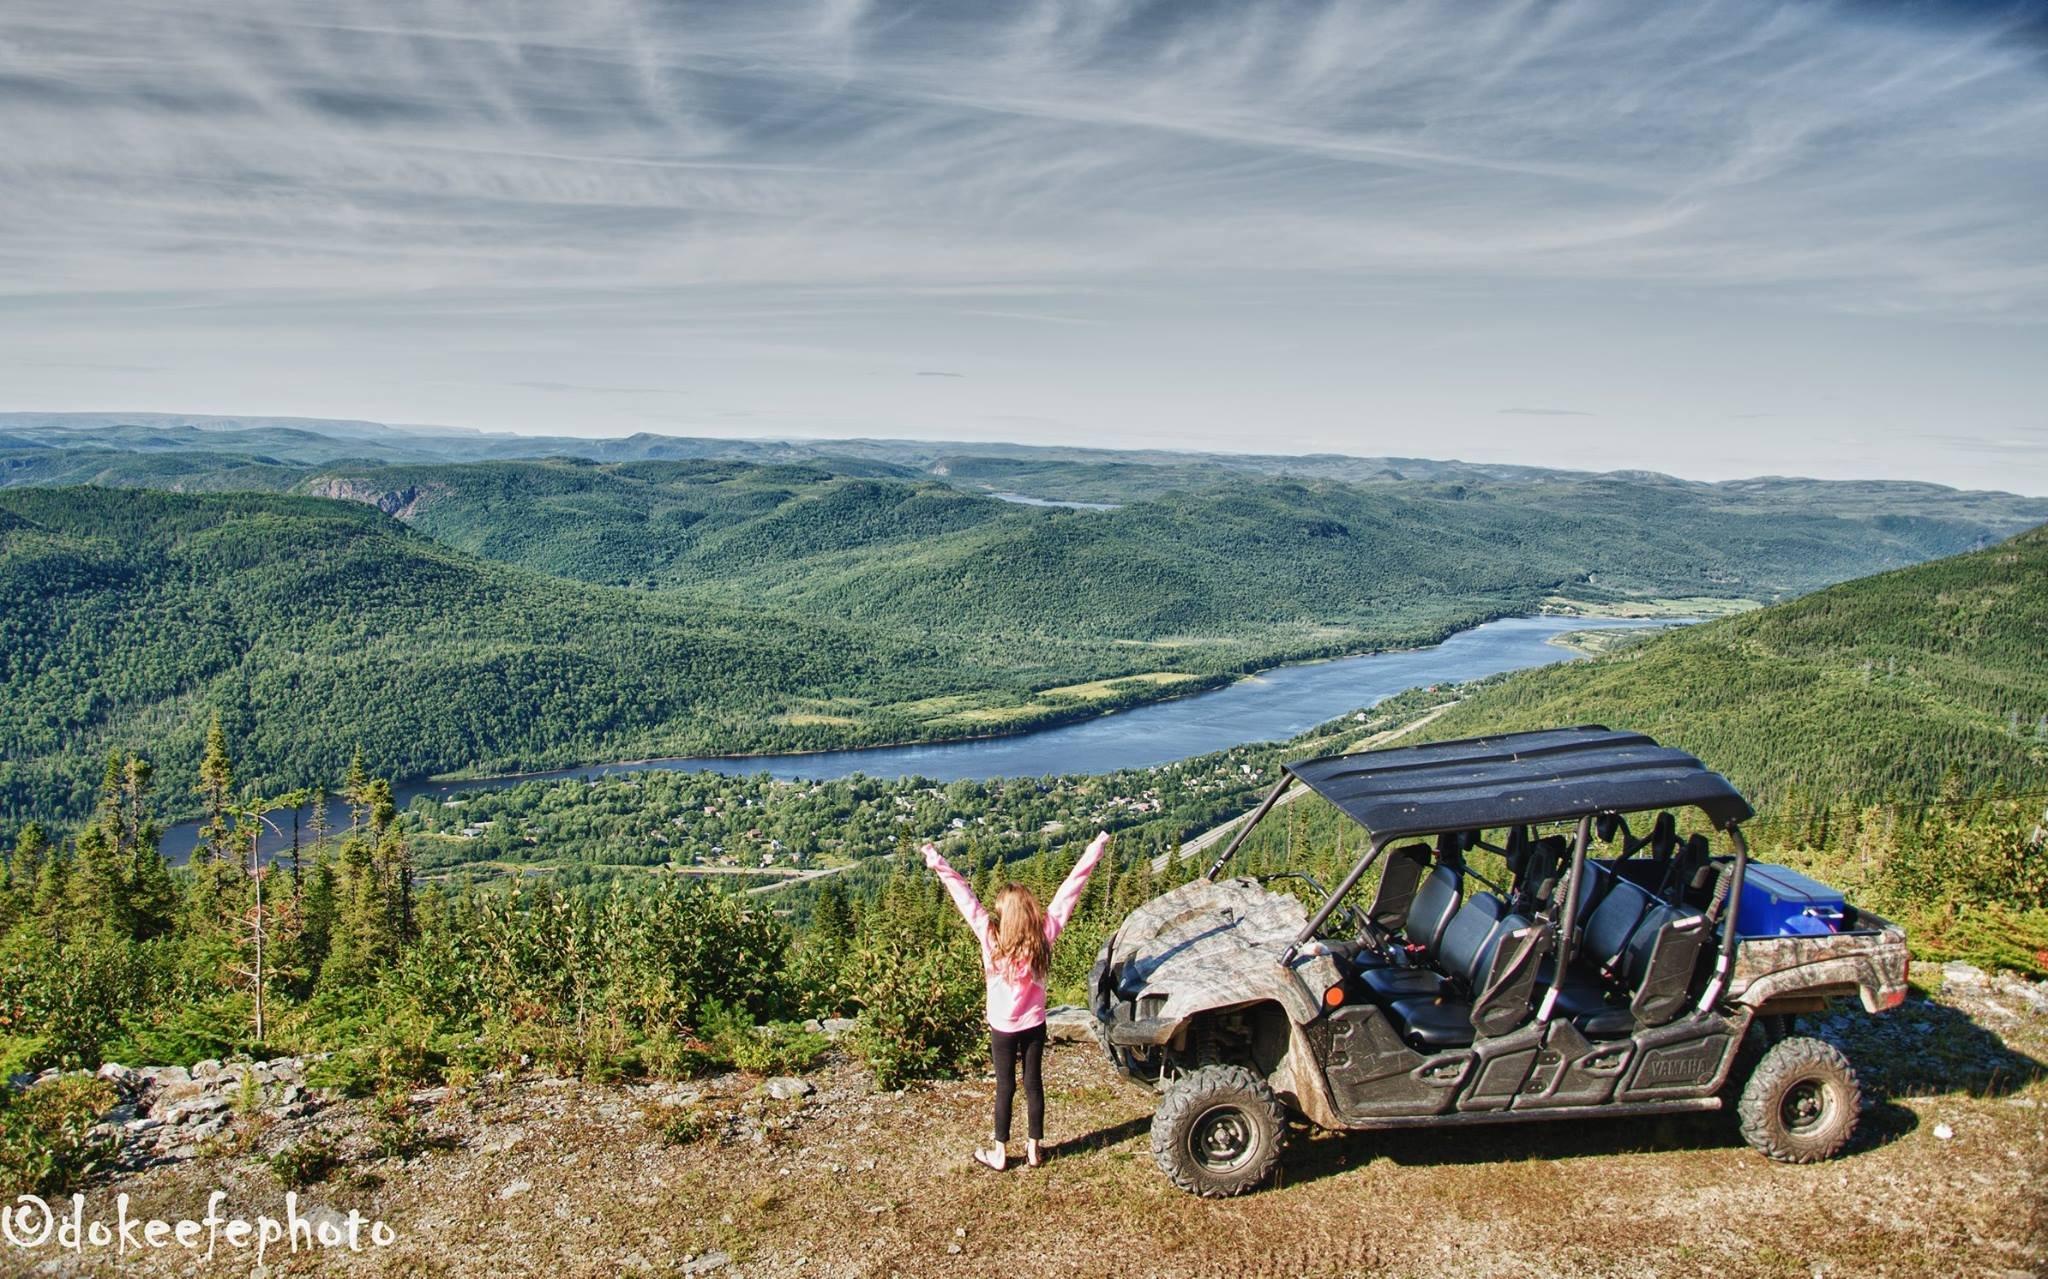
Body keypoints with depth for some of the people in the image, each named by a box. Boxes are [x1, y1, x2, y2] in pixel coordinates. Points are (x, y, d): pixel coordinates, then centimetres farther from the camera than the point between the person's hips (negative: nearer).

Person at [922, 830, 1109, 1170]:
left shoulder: (990, 936, -19)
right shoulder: (1044, 932, -14)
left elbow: (965, 897, -17)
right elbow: (1070, 889, -12)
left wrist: (938, 864, -15)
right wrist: (1097, 849, -10)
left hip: (1003, 1027, -2)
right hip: (1034, 1024, 2)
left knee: (1005, 1087, 9)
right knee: (1033, 1083, 13)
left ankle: (1000, 1153, 19)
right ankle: (1033, 1149, 23)